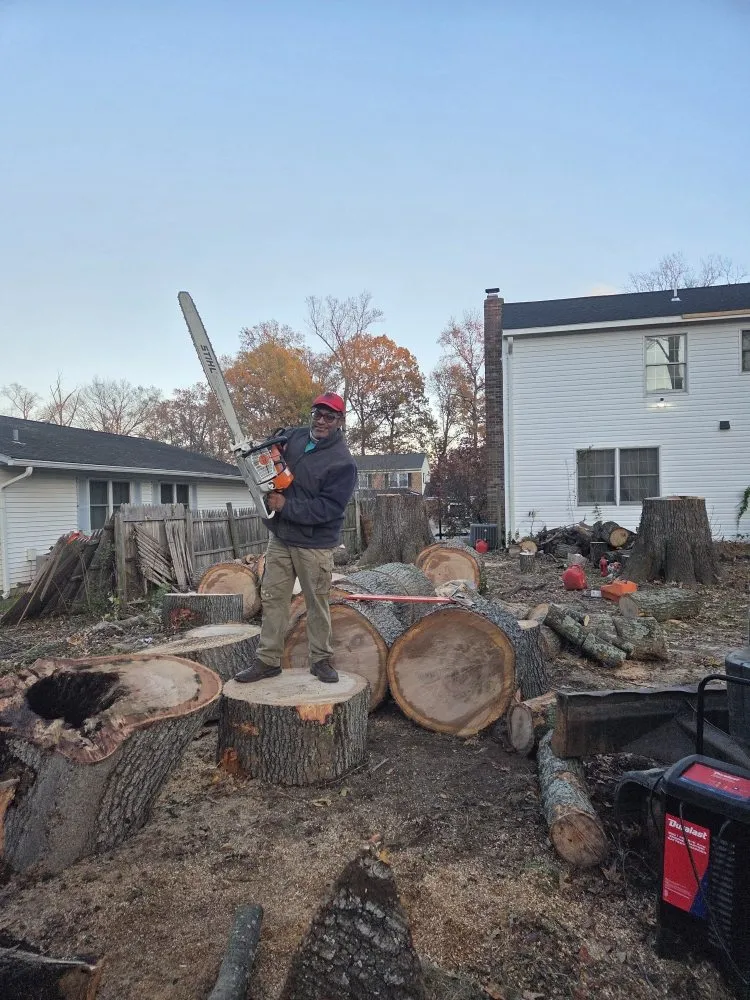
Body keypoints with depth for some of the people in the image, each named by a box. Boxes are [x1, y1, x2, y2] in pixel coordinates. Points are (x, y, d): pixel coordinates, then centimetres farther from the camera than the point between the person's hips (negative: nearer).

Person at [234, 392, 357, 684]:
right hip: (280, 537, 6)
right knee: (273, 598, 9)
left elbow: (329, 507, -22)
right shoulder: (294, 437, 5)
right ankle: (267, 660, 18)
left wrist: (286, 506, -21)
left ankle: (321, 659, 23)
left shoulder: (342, 462, -15)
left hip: (314, 544, -6)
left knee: (317, 603, 8)